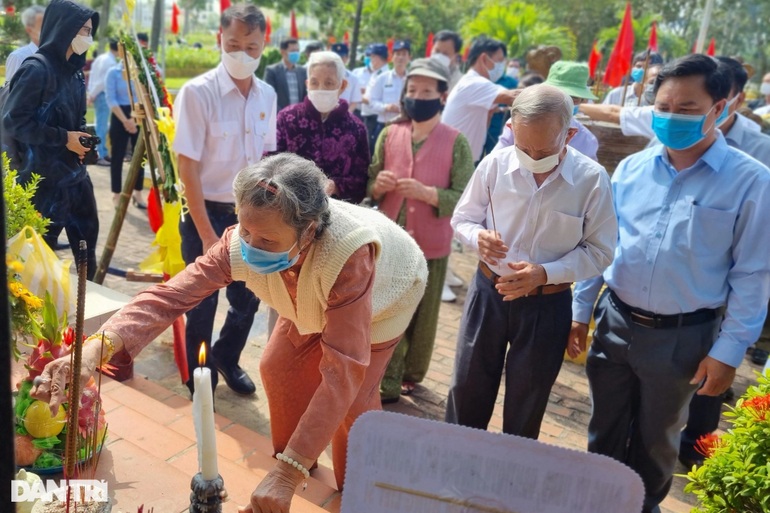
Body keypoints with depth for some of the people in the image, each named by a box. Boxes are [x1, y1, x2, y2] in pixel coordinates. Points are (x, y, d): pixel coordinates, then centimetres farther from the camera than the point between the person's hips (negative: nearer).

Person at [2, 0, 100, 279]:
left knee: (87, 239, 16)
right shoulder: (36, 69, -15)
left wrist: (83, 139, 0)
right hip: (43, 177, -8)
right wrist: (63, 138, -17)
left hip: (75, 173, 8)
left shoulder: (74, 71, 8)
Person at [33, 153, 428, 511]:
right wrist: (99, 346, -59)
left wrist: (287, 474, -51)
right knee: (279, 367, 5)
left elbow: (342, 373, -50)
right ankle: (294, 456, 34)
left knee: (354, 396, -10)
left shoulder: (349, 255, -49)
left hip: (386, 293, -4)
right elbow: (173, 293, -39)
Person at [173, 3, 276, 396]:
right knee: (203, 304, 8)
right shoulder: (198, 92, -14)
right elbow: (187, 168, -14)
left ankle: (226, 358, 42)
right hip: (207, 214, -4)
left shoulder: (267, 95, 2)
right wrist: (207, 234, -16)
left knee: (247, 299, 15)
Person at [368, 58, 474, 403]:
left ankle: (411, 374, 34)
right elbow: (371, 187, 8)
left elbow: (464, 198, -10)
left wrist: (425, 192, -23)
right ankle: (387, 382, 18)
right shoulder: (389, 134, 4)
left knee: (423, 317, 13)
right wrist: (378, 185, -15)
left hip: (431, 246, -2)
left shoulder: (456, 142, -6)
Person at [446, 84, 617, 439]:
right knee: (467, 390, 16)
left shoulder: (592, 179, -16)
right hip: (488, 292, 2)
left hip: (546, 305, -1)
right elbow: (462, 218, 2)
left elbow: (599, 251, -9)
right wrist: (479, 238, -22)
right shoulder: (495, 164, -11)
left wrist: (545, 273, -24)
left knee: (526, 407, 17)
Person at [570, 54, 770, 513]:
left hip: (683, 336, -3)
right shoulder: (631, 168, -1)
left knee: (656, 439, 19)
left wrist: (728, 351, -10)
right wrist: (581, 310, 7)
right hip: (615, 321, 3)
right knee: (604, 431, 19)